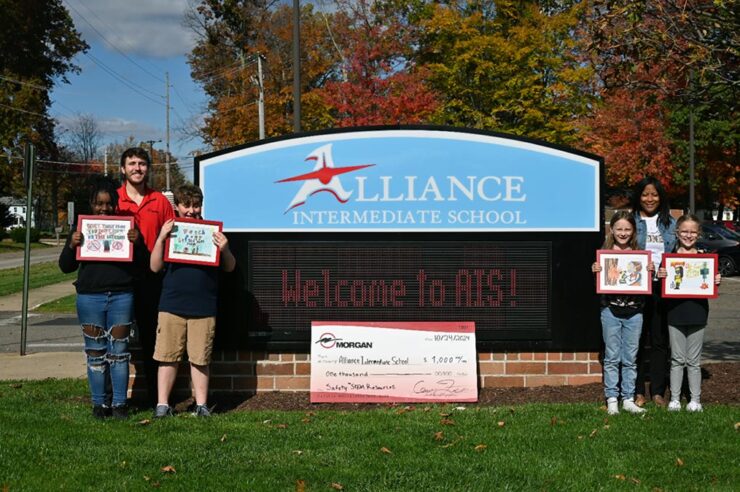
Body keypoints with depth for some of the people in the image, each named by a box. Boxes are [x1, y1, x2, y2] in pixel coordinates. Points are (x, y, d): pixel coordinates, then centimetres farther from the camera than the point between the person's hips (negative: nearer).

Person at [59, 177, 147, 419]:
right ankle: (100, 403, 12)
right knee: (95, 352, 5)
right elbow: (65, 267, 8)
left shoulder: (127, 227, 6)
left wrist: (138, 243, -14)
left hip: (122, 296, -1)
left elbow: (142, 265, 4)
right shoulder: (82, 228, 8)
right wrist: (71, 245, -11)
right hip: (90, 297, 1)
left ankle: (120, 403, 9)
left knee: (119, 351, 2)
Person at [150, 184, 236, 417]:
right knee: (167, 356, 5)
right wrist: (161, 238, -11)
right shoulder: (170, 231, 6)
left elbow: (230, 267, 8)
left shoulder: (211, 231, 5)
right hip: (172, 305, 1)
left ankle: (201, 404, 16)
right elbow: (155, 266, 1)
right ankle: (162, 404, 13)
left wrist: (224, 249, -12)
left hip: (204, 308, 0)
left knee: (200, 359, 6)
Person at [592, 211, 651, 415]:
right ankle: (612, 399, 12)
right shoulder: (605, 253, -1)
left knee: (630, 358, 8)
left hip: (634, 312, 2)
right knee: (612, 357, 4)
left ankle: (628, 399, 16)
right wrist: (595, 271, -19)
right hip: (611, 310, -2)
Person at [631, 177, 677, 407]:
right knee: (637, 340, 3)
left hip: (663, 287, 2)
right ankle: (638, 391, 11)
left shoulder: (670, 223, 12)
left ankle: (658, 392, 14)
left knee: (660, 340, 6)